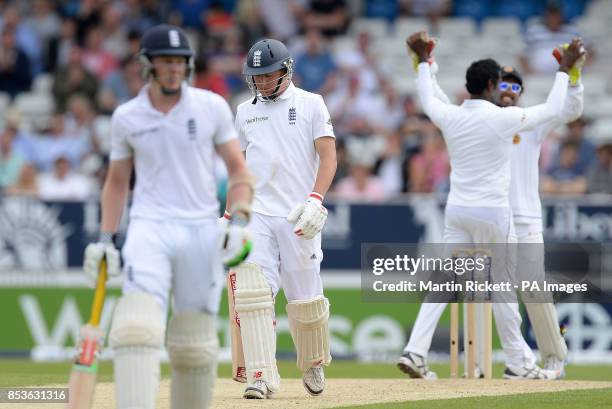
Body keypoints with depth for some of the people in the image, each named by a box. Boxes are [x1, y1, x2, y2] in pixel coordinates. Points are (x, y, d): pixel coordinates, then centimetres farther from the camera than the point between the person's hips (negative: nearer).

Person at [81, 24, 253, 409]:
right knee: (137, 329, -20)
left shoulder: (212, 107, 3)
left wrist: (239, 222, -8)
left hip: (201, 231, 1)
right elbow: (117, 180, 17)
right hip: (149, 229, -1)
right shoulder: (126, 117, 6)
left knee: (195, 344, 4)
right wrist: (105, 238, 9)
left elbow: (238, 167, 6)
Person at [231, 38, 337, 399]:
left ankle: (313, 364, 27)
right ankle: (262, 377, -16)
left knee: (306, 300, 1)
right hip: (256, 216, 3)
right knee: (252, 292, -15)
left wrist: (315, 200, -18)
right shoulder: (245, 111, 15)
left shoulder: (310, 104, 3)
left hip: (298, 217, -3)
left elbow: (328, 156, -4)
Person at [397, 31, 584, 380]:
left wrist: (424, 60, 35)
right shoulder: (502, 118, -12)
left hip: (456, 211, 5)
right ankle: (517, 363, 12)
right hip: (492, 212, -5)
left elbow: (428, 101, 24)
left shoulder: (450, 117, 0)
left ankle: (415, 352, -8)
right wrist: (565, 69, 11)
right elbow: (553, 110, 0)